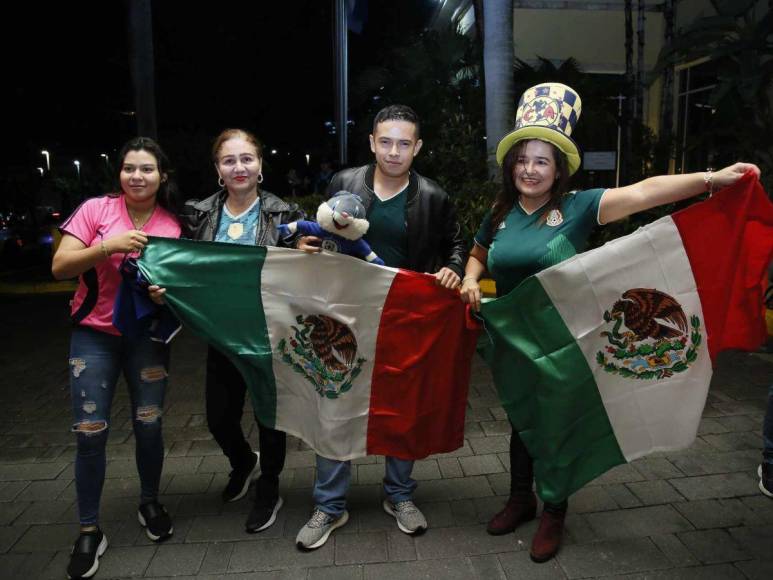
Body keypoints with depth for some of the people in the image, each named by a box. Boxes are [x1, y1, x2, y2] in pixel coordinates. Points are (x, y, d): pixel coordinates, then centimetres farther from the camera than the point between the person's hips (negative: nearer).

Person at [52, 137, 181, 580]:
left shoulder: (173, 225, -3)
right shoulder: (96, 209, -7)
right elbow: (60, 267, -11)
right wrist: (108, 246, -26)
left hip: (148, 336, 1)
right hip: (94, 335, -1)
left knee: (149, 425, 8)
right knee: (91, 433, 0)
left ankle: (151, 504, 33)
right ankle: (90, 532, 18)